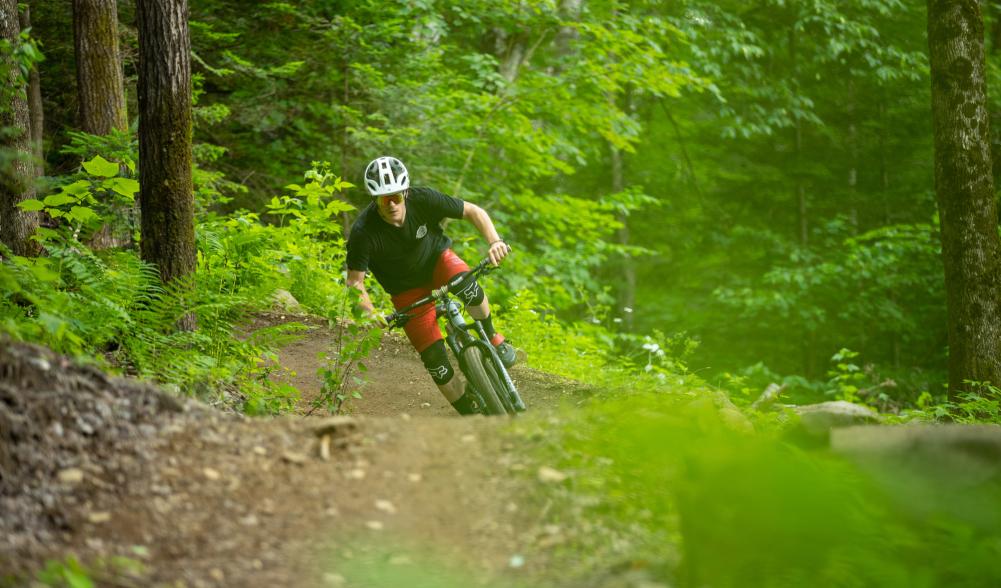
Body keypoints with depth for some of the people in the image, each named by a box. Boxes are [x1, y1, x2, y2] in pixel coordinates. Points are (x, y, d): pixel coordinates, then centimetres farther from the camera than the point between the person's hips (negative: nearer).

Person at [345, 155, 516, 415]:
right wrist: (369, 311, -40)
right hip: (407, 290, 0)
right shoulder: (363, 233, -30)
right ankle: (470, 414, 9)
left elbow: (474, 211, -18)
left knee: (467, 285, -35)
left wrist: (494, 241, -34)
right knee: (434, 358, -10)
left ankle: (491, 335, -6)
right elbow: (355, 282, -22)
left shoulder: (423, 200, -27)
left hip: (437, 259, 0)